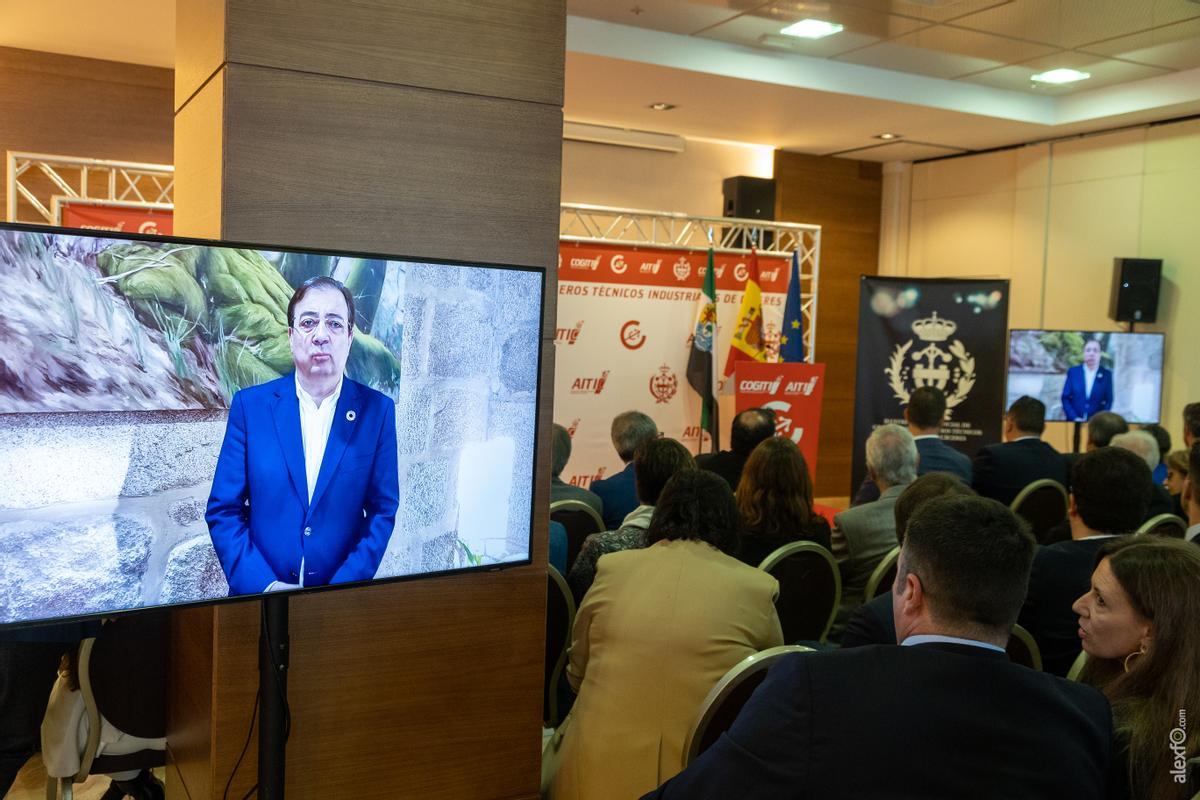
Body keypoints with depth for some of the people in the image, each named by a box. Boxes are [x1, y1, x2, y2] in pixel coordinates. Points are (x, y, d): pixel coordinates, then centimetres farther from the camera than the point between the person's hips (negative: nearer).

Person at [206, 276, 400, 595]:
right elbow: (223, 510, -4)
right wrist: (265, 585, -15)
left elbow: (383, 511, -4)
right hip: (259, 595, 0)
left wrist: (341, 588, -14)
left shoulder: (377, 411, -5)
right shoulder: (249, 405, -4)